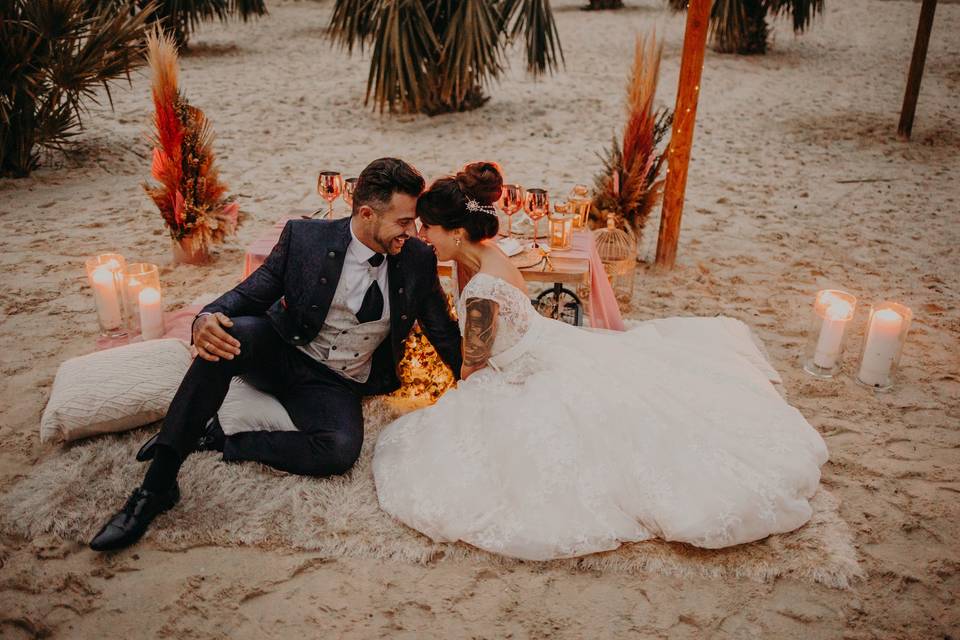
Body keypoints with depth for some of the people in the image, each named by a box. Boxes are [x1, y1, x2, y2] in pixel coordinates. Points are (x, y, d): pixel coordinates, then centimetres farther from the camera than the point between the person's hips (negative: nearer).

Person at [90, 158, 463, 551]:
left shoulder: (418, 260, -4)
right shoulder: (305, 237, -10)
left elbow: (443, 331, 8)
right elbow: (250, 293, -7)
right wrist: (205, 319, -29)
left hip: (337, 386, 1)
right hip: (279, 354, 0)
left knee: (341, 450, -33)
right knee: (231, 333, -35)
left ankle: (215, 439, -14)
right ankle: (158, 483, -29)